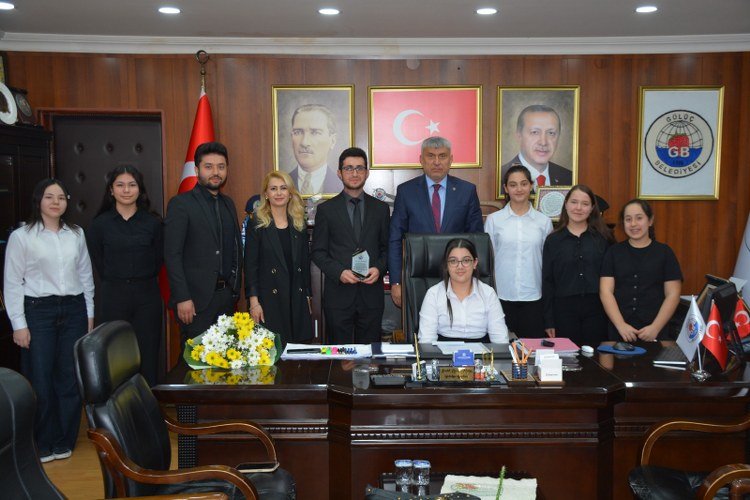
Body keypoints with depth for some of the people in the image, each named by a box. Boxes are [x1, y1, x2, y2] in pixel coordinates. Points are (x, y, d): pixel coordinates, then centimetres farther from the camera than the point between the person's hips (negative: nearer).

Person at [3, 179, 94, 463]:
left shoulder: (76, 234, 8)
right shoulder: (21, 237, -3)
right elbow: (12, 283, -3)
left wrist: (89, 314, 11)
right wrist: (19, 325, -6)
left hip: (73, 310, 3)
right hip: (38, 311, -3)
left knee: (71, 378, 5)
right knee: (40, 379, 2)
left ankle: (64, 441, 20)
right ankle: (44, 443, 18)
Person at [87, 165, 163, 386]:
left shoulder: (153, 222, 1)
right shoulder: (100, 223, 1)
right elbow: (97, 260, 10)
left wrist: (143, 280, 8)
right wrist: (115, 280, 9)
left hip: (147, 295, 0)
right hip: (114, 295, 0)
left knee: (148, 356, 2)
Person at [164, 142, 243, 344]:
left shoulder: (228, 204, 14)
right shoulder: (180, 204, -6)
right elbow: (172, 255, -10)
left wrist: (236, 288, 10)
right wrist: (182, 298, -15)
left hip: (227, 295, 6)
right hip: (197, 297, -6)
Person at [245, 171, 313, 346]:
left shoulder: (299, 224, 11)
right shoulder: (257, 225, -2)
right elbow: (250, 265, -5)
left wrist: (307, 296, 10)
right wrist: (253, 302, -12)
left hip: (297, 299, 4)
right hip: (269, 299, -4)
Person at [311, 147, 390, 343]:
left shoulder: (381, 208, 9)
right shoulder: (326, 209, 4)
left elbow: (387, 248, 12)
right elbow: (318, 252, 3)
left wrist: (379, 268, -8)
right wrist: (339, 272, -12)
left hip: (371, 292, 1)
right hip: (338, 293, -1)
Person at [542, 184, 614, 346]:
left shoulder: (603, 237, 4)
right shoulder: (553, 240, 5)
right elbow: (547, 281, 5)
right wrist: (548, 320, 1)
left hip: (597, 308, 0)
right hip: (564, 308, 0)